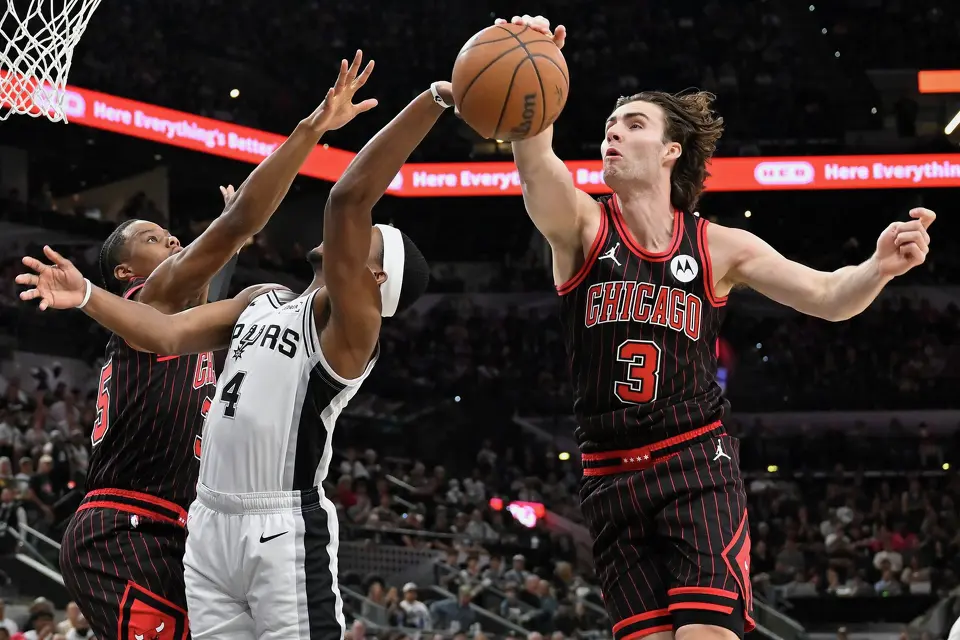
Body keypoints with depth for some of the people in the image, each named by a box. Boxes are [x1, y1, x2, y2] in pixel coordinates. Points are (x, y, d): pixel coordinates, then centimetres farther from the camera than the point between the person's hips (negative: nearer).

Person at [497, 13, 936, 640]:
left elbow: (826, 296, -1)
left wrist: (880, 267, -25)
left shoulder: (720, 247, 2)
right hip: (612, 476, 1)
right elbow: (535, 161, -21)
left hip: (698, 465, -1)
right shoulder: (583, 228, -1)